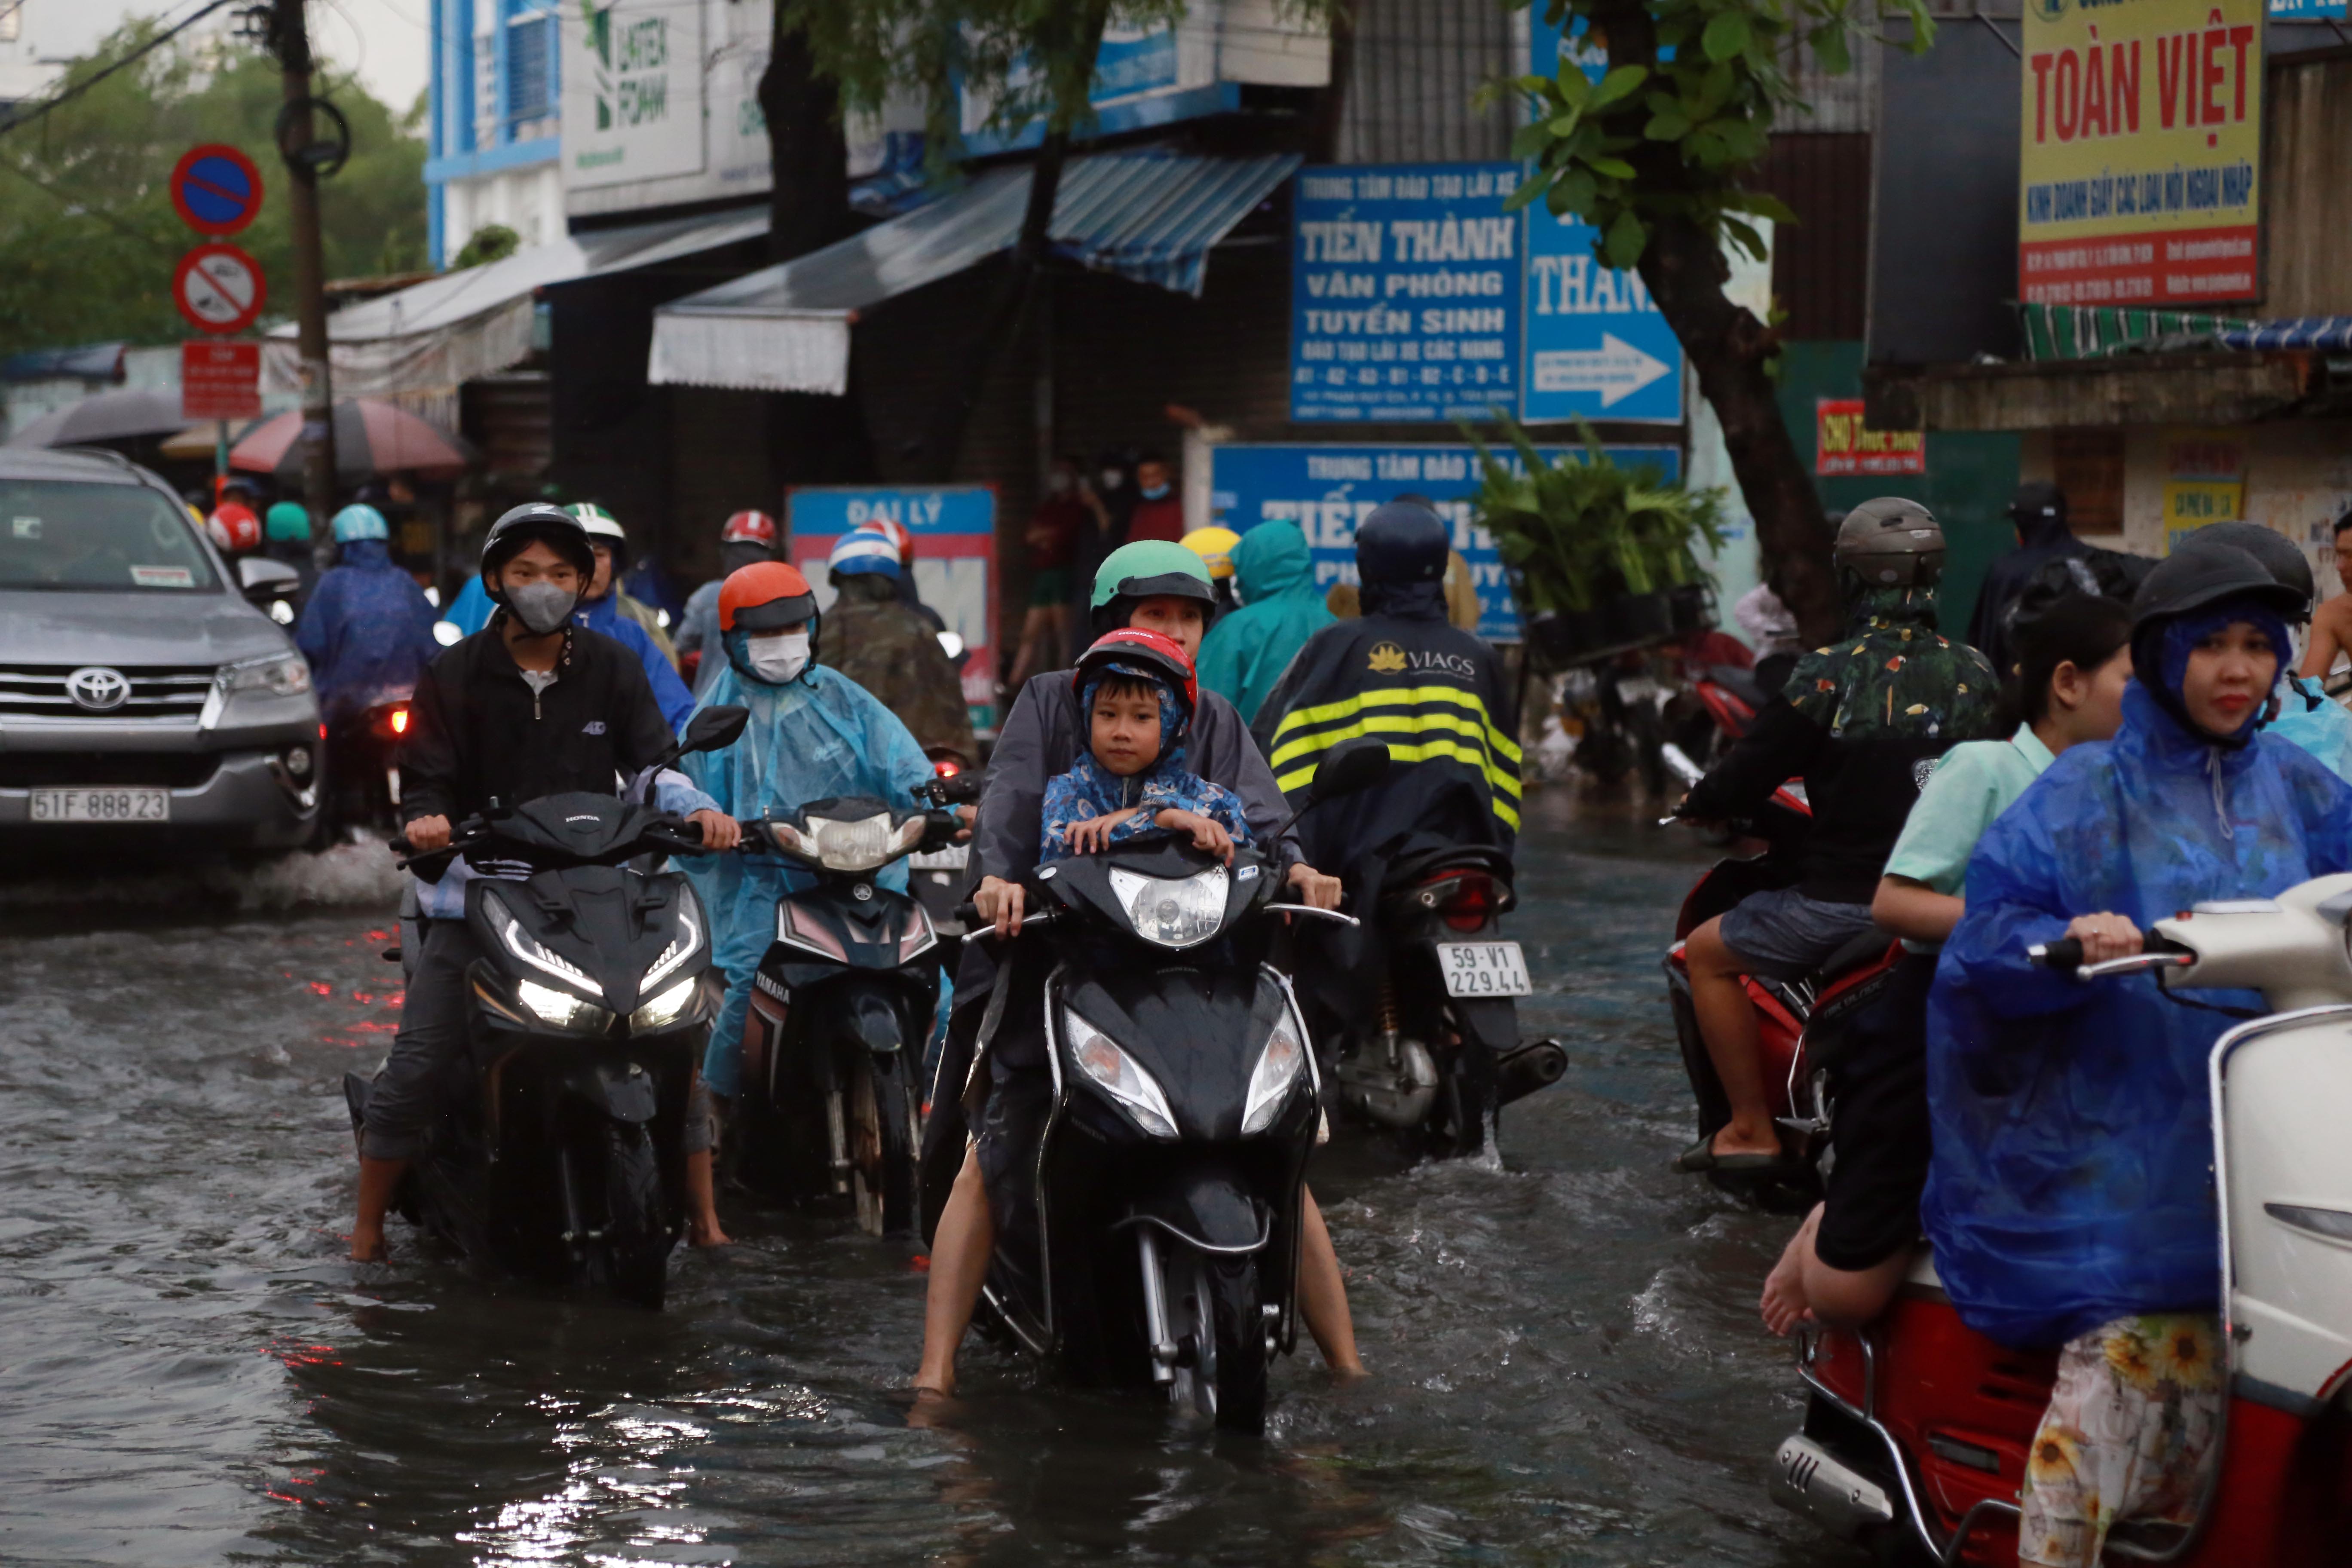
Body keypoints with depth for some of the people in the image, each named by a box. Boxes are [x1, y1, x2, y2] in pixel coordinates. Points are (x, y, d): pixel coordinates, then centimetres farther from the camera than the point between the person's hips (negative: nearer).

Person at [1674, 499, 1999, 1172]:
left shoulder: (1829, 675, -13)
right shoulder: (1974, 674, 2)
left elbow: (1748, 776, -9)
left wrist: (1696, 805, 13)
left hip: (1845, 898, -5)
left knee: (1707, 953, 15)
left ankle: (1751, 1128, 9)